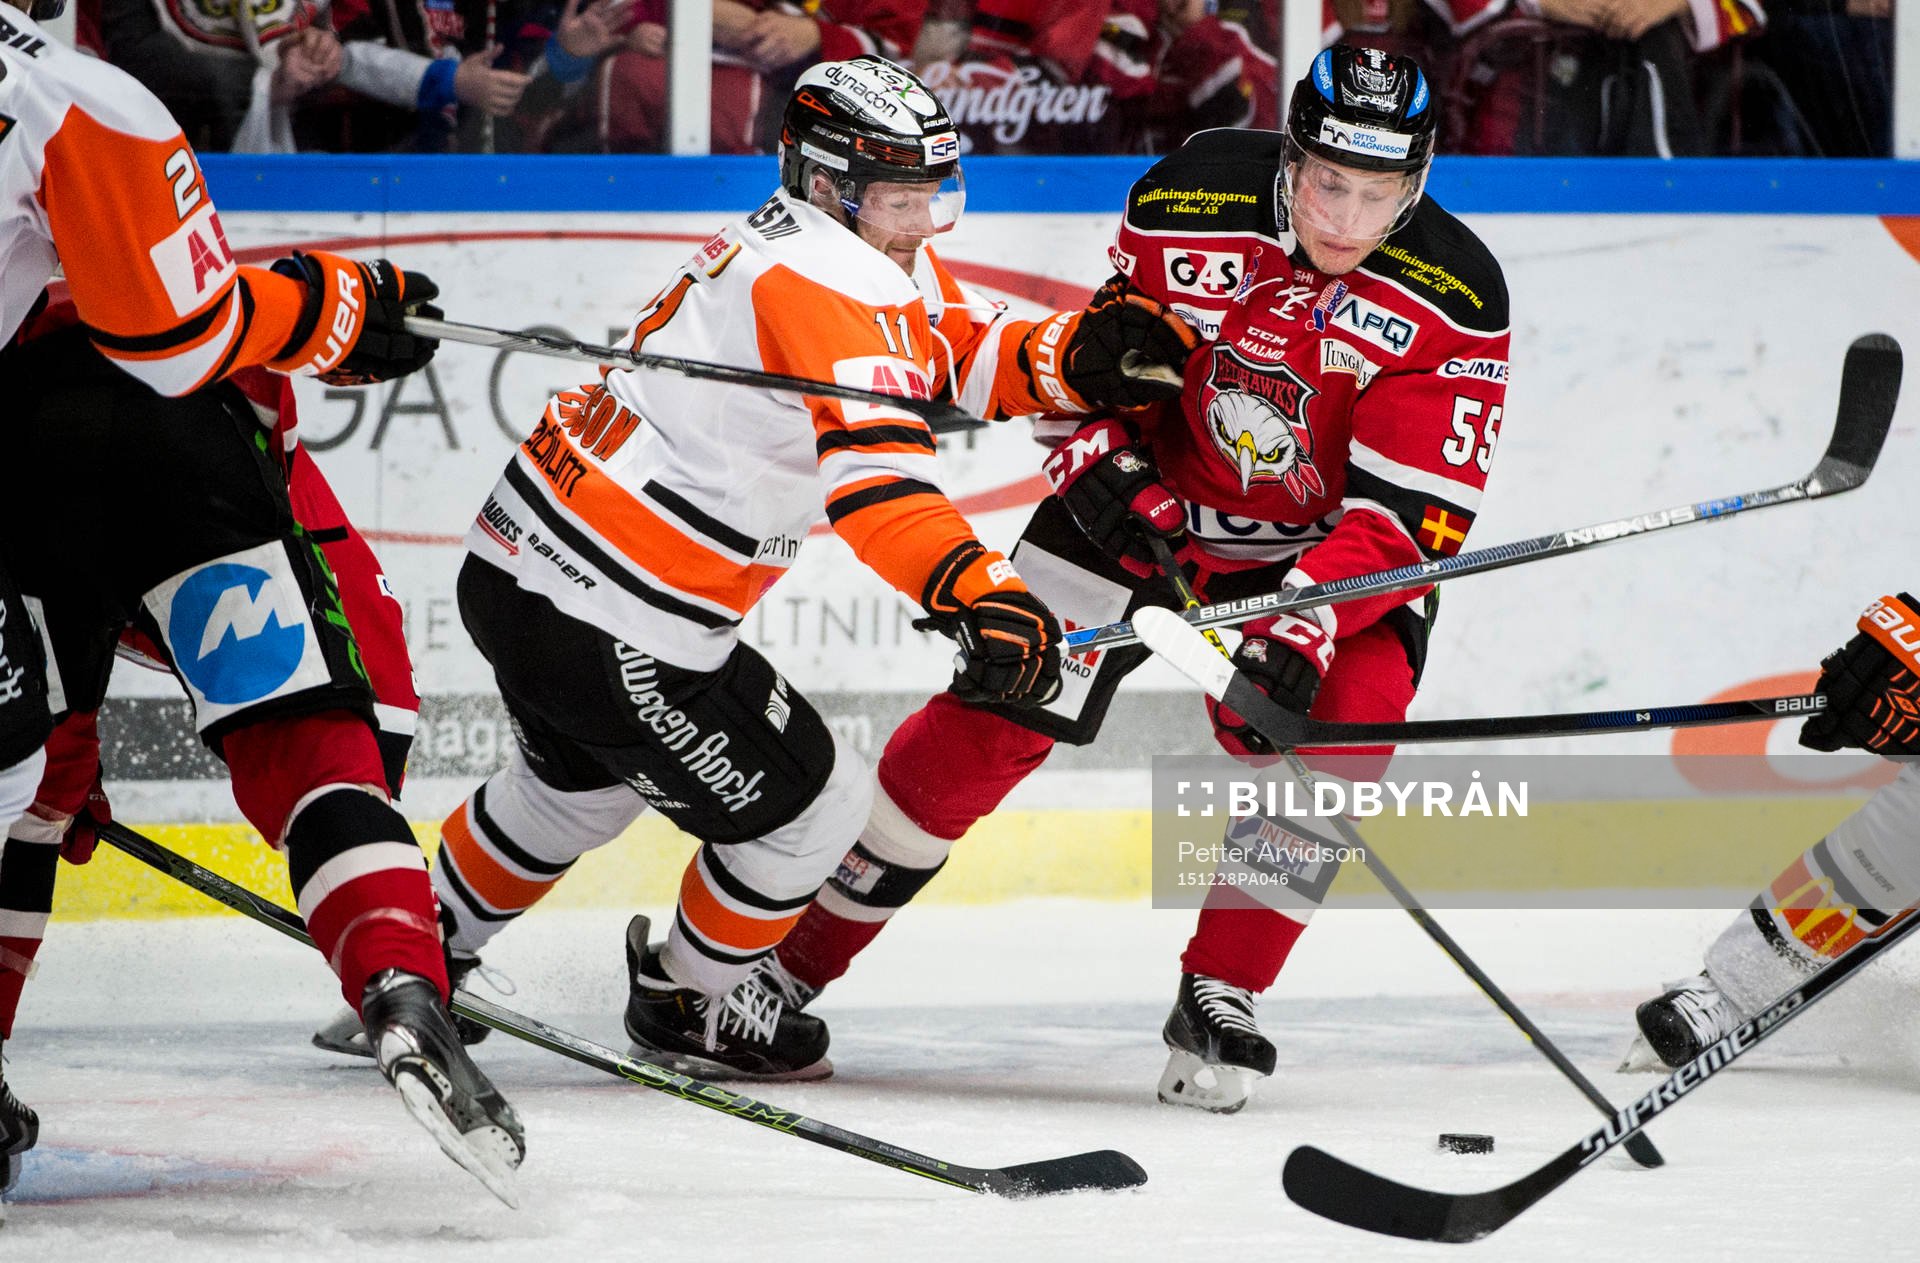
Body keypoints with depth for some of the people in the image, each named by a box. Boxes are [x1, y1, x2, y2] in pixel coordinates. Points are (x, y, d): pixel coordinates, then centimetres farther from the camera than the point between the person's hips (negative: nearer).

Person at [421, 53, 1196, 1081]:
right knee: (809, 805, 5)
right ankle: (683, 1004, 26)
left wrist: (1080, 354, -9)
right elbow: (875, 461, -37)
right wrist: (978, 596, -49)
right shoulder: (832, 281, -22)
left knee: (579, 784, 35)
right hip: (611, 622, -10)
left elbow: (965, 358, 11)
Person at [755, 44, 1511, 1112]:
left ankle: (1220, 1003, -9)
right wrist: (1100, 460, -18)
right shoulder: (1189, 203, -19)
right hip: (1150, 497, 1)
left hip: (1327, 539, -1)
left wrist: (1307, 618, -40)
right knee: (994, 720, -5)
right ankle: (799, 957, 9)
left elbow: (1409, 514, -27)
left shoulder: (1454, 301, -24)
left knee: (1338, 725, -25)